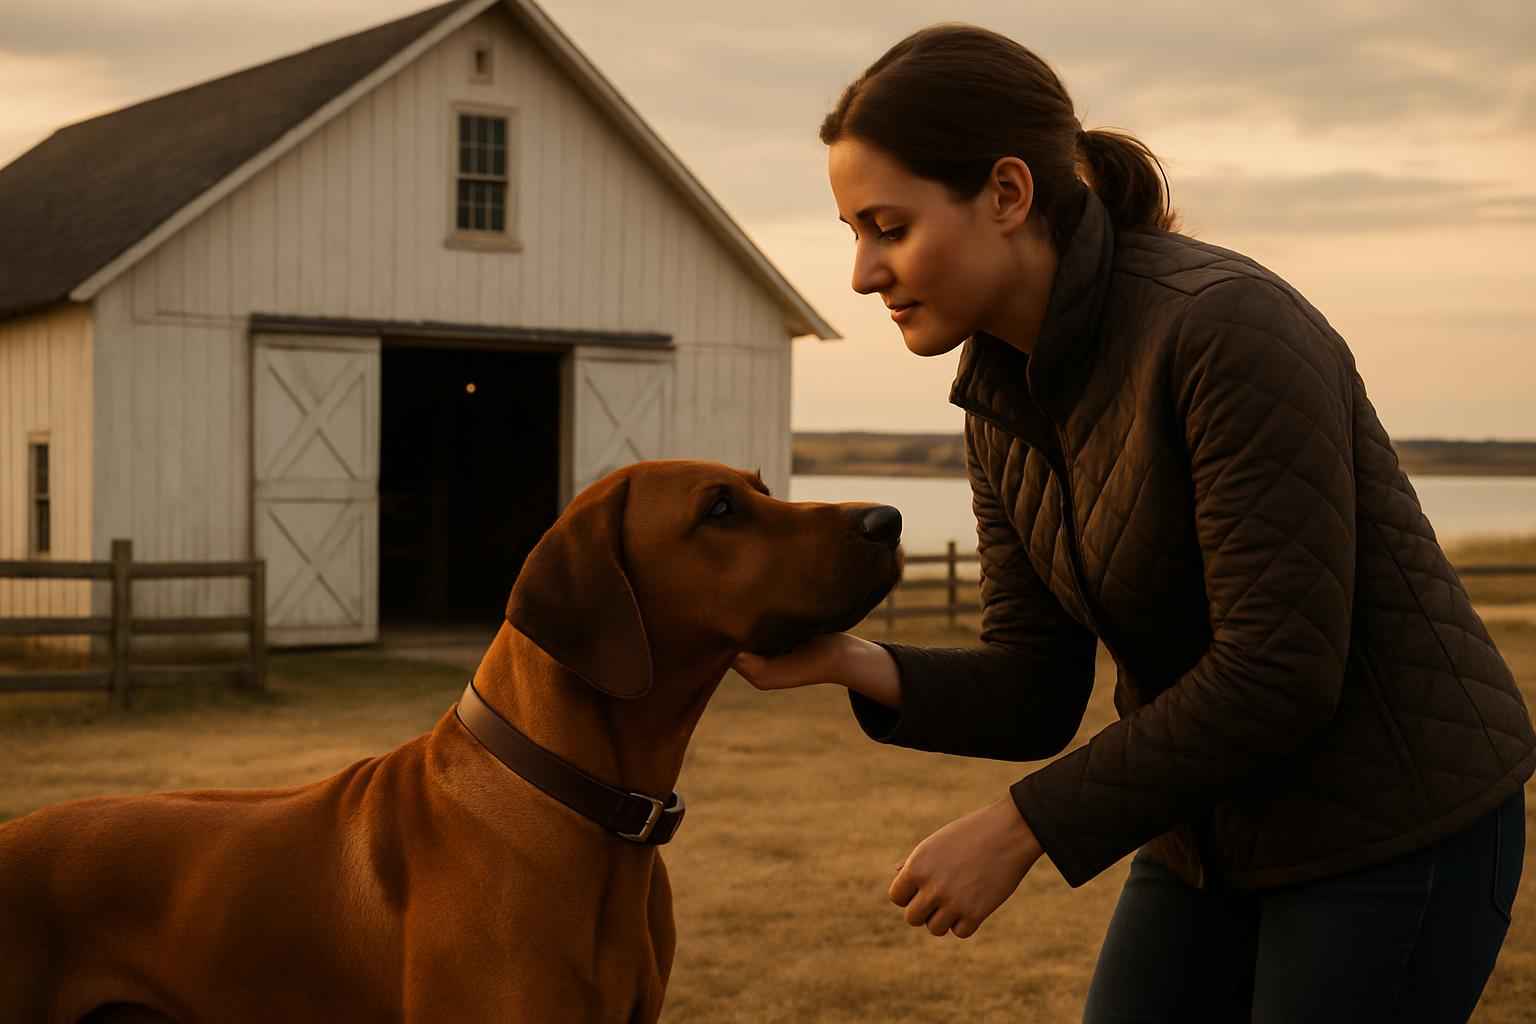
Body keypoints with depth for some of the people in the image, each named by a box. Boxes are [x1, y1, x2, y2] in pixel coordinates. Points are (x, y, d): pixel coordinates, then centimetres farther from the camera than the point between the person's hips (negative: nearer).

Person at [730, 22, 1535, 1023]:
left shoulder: (1228, 326, -26)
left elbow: (1281, 672, -26)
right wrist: (852, 664, -17)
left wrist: (1021, 827, -21)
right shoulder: (1005, 393, 0)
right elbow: (1036, 699, 1)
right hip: (1221, 833, 8)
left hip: (1399, 826, -7)